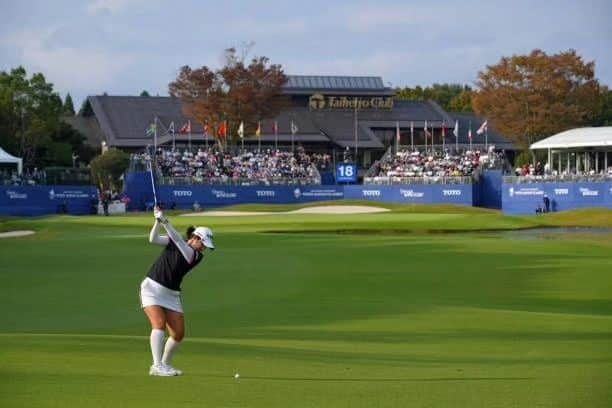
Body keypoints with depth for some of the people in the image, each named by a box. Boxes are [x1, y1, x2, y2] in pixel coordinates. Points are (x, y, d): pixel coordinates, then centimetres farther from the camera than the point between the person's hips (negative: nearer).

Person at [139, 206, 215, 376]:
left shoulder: (197, 256, -4)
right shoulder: (172, 242, 1)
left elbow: (180, 242, -21)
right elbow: (153, 239, -13)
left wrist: (165, 222, -32)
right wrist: (158, 221, -29)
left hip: (171, 295, 3)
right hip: (152, 288, -3)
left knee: (178, 333, -2)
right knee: (159, 324, -21)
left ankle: (166, 364, 19)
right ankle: (157, 366, -25)